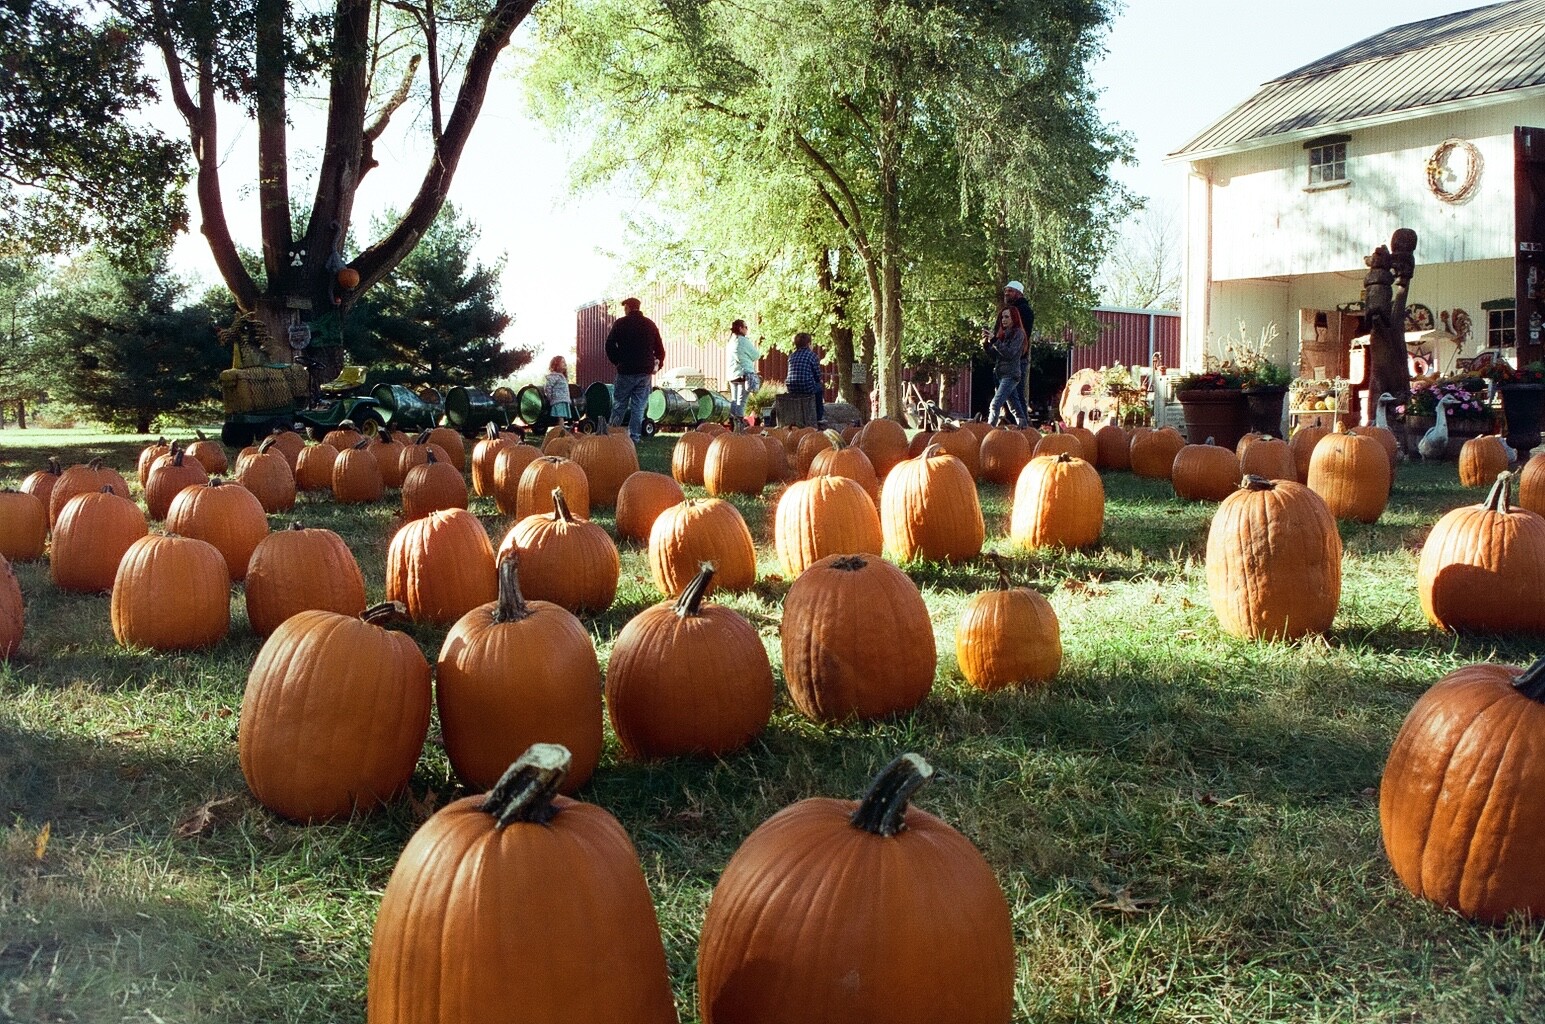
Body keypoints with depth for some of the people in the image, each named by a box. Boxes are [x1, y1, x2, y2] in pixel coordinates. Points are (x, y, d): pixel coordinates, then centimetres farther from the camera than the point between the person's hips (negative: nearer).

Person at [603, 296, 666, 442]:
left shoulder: (620, 323, -1)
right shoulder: (650, 324, 8)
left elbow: (610, 346, -3)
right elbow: (660, 349, 10)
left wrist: (617, 362, 10)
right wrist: (658, 364, 23)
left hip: (626, 370, -2)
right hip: (645, 371, 2)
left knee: (619, 404, 6)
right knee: (639, 406, 4)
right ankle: (635, 437, 0)